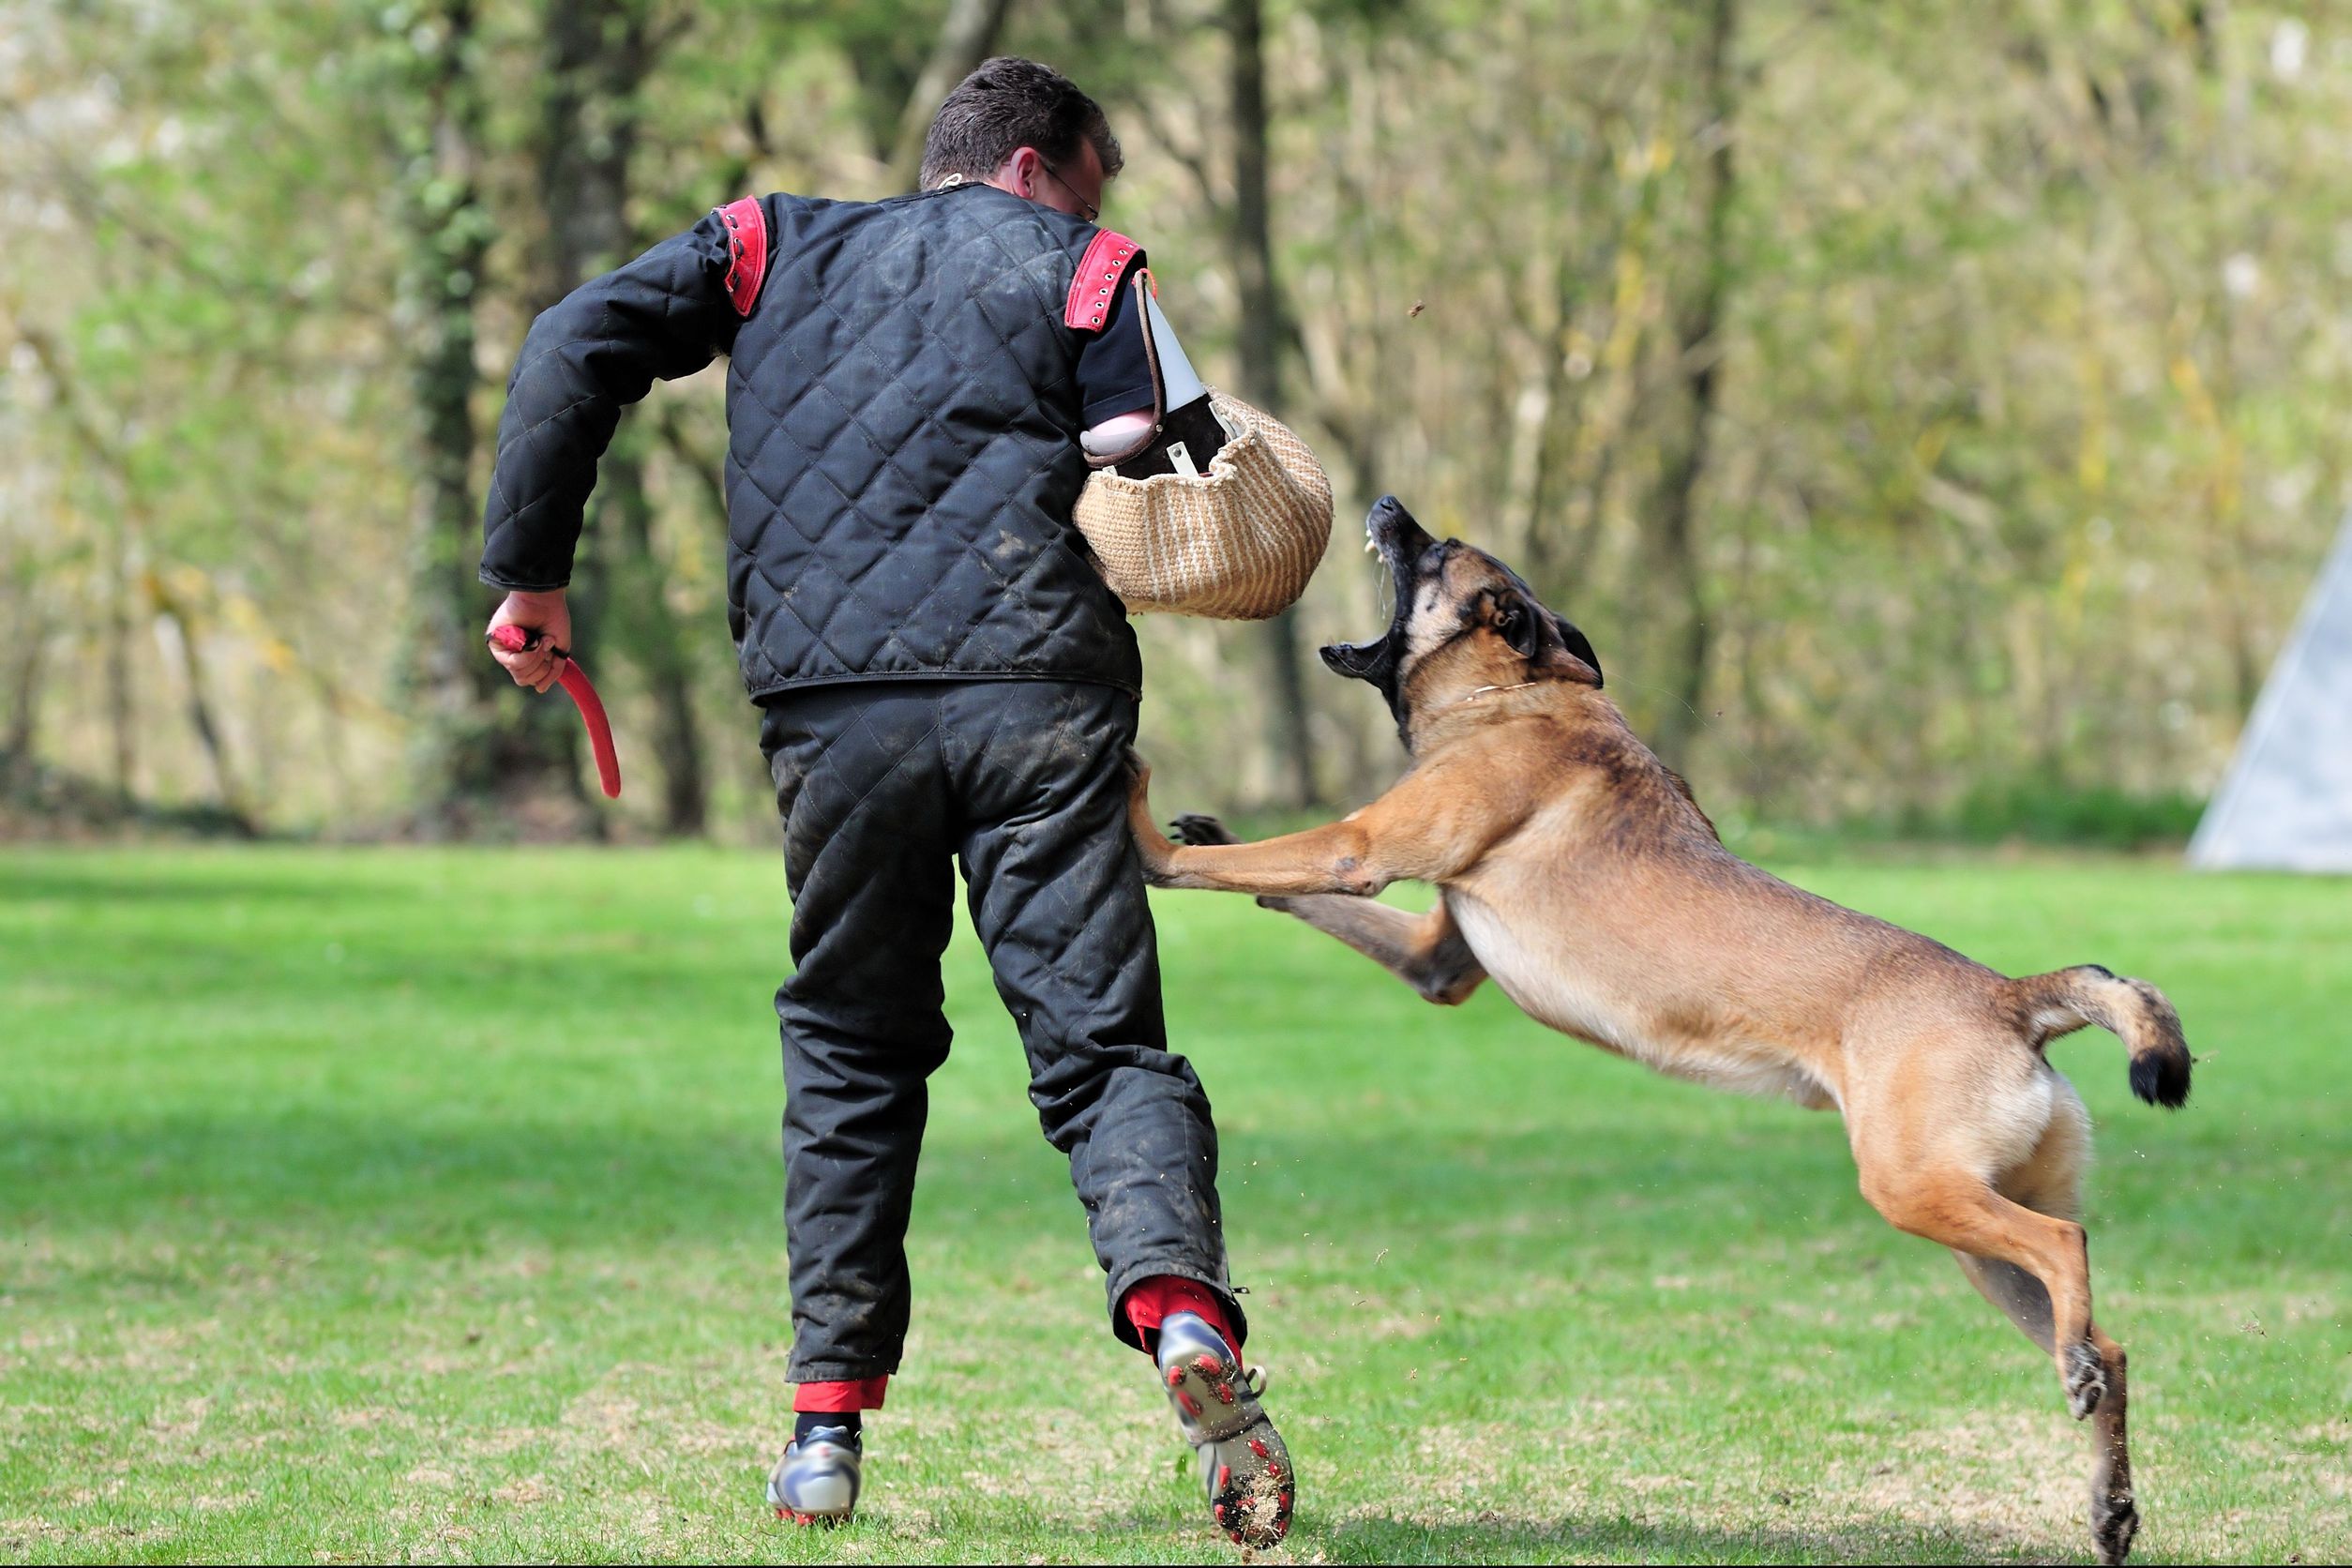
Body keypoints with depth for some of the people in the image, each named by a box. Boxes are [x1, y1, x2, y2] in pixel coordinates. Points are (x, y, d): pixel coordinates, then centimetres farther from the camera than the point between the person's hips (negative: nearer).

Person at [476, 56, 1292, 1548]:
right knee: (1102, 1041, -2)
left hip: (836, 707, 2)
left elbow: (578, 345, 9)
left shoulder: (781, 244, 23)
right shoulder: (1084, 271, 16)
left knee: (851, 1052, 18)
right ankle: (1179, 1301, -31)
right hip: (1039, 697, -2)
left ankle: (829, 1425, 12)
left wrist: (530, 569, 12)